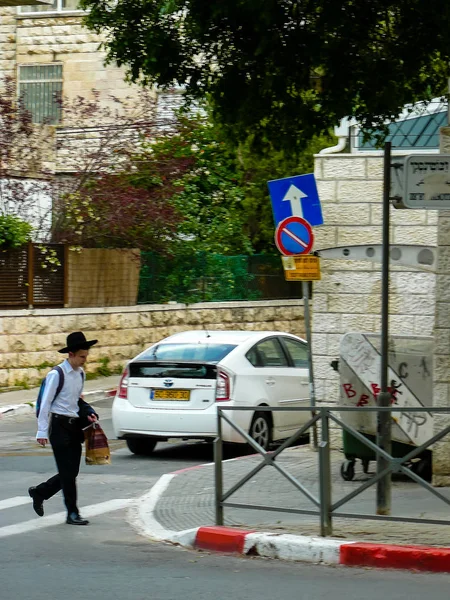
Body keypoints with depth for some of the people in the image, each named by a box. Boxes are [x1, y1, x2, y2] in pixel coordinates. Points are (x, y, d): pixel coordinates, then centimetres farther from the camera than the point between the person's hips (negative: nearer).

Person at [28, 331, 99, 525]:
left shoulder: (80, 374, 10)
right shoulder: (57, 375, -13)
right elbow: (45, 403, -12)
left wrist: (88, 412, 4)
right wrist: (42, 431, -14)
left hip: (74, 425, 8)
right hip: (59, 426, -8)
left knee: (72, 472, 8)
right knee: (67, 473, -5)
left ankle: (39, 492, 26)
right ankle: (72, 513, 1)